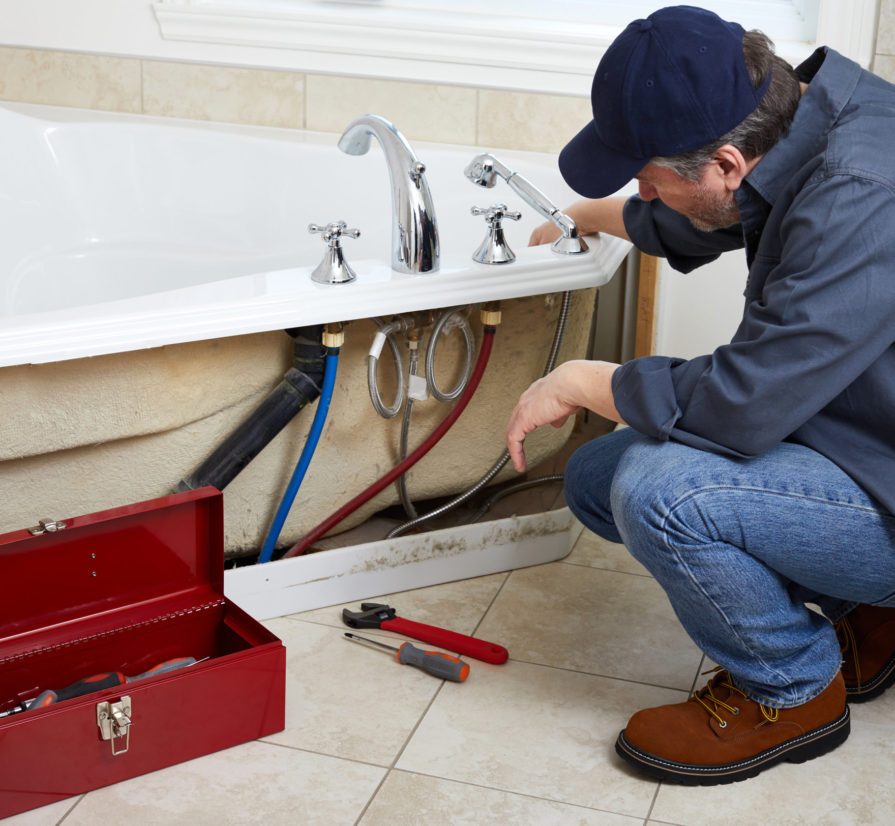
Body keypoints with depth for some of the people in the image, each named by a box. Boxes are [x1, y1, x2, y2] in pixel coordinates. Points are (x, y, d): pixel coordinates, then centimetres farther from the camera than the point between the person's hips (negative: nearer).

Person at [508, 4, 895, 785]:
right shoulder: (805, 102, -4)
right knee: (595, 477, 7)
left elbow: (739, 404, -32)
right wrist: (587, 215, 38)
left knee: (659, 490, -29)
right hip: (830, 434, 10)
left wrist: (577, 382, -15)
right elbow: (688, 223, 20)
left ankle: (794, 690, 0)